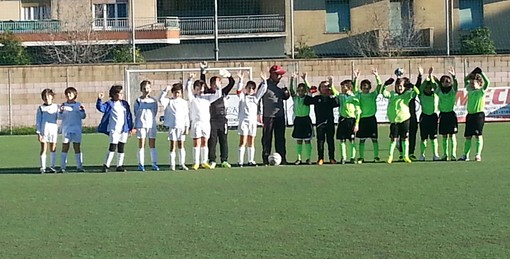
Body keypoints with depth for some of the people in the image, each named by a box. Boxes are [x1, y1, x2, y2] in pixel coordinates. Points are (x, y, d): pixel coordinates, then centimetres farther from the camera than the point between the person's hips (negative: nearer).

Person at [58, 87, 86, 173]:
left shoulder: (78, 105, 7)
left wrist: (82, 111, -17)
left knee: (77, 148, 3)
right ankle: (62, 167, -1)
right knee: (65, 148, -2)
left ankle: (79, 166, 5)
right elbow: (60, 117, -1)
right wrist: (61, 111, -20)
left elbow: (83, 116, 2)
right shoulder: (63, 105, 6)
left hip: (77, 130, 1)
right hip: (66, 129, -1)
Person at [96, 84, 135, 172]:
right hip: (114, 129, -5)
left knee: (121, 148, 8)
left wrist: (131, 127, 12)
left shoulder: (125, 104, 12)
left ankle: (119, 166, 13)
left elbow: (129, 116, 14)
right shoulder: (110, 104, -1)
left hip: (124, 129, 5)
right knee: (112, 147, -9)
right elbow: (101, 108, -15)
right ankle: (106, 165, -3)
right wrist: (99, 100, -30)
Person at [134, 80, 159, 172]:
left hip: (151, 124, 2)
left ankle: (154, 164, 6)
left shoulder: (153, 101, 6)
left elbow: (155, 112, 13)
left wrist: (150, 119, 7)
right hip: (141, 125, -2)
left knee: (152, 145, 4)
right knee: (141, 145, -1)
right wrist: (135, 126, 1)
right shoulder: (138, 101, 1)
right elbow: (135, 113, 4)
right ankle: (141, 165, 1)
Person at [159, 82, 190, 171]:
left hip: (181, 126, 1)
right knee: (173, 145, 0)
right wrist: (165, 90, -21)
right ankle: (172, 164, 3)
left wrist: (187, 127, 3)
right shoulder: (169, 101, 3)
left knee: (181, 145, 4)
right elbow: (161, 99, -16)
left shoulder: (184, 102, 8)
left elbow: (186, 115, 8)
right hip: (172, 126, -1)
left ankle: (182, 164, 7)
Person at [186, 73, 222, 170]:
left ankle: (204, 162, 12)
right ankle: (196, 163, -1)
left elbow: (218, 95, 7)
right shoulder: (192, 97, 3)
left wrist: (219, 88, -11)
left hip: (206, 122, 3)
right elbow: (188, 89, -12)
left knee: (204, 143, 7)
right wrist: (190, 80, -27)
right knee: (196, 143, -4)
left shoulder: (207, 97, 14)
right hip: (196, 123, -3)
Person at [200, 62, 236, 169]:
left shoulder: (223, 92, 11)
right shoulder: (208, 93, 3)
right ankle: (212, 161, 3)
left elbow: (232, 83, 8)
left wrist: (228, 75, -7)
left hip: (222, 120, 3)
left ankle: (224, 160, 12)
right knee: (212, 141, -2)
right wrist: (203, 71, -15)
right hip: (212, 120, -3)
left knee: (224, 141, 5)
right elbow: (202, 82, -8)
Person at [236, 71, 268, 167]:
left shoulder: (256, 97, 14)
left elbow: (263, 89, 7)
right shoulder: (242, 96, 3)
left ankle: (251, 161, 14)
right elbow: (239, 90, -14)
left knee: (251, 143, 9)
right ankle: (240, 161, -8)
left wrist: (264, 81, -5)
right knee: (243, 142, -7)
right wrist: (240, 80, -26)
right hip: (244, 121, -4)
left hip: (253, 121, 4)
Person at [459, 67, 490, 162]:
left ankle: (478, 155, -9)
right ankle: (465, 155, 9)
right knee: (468, 136, 6)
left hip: (479, 114, -6)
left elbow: (487, 82, -18)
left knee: (478, 135, -7)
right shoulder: (469, 90, 14)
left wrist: (481, 72, -17)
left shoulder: (481, 91, -2)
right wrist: (472, 73, 13)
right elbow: (466, 80, 26)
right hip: (470, 115, 6)